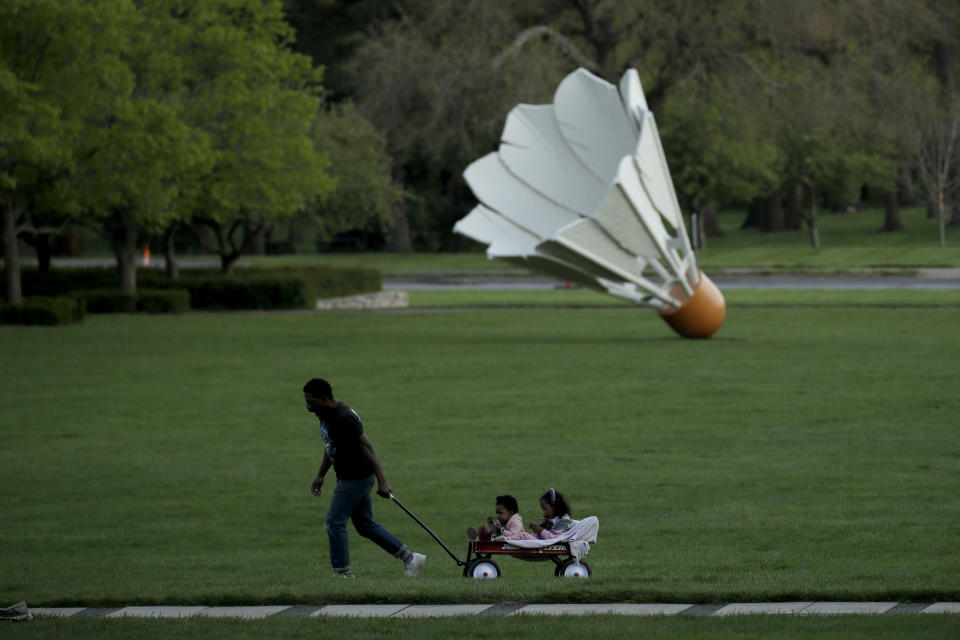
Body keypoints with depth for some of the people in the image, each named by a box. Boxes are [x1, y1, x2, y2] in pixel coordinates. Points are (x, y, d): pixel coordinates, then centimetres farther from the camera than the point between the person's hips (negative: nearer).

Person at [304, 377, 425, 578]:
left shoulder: (343, 419, -24)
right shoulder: (325, 414, 7)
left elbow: (368, 449, -25)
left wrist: (382, 481, -28)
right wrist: (320, 476, 23)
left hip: (357, 477, -10)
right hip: (347, 477, 10)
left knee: (335, 522, -7)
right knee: (365, 525, 14)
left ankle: (343, 573, 1)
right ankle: (410, 558, 20)